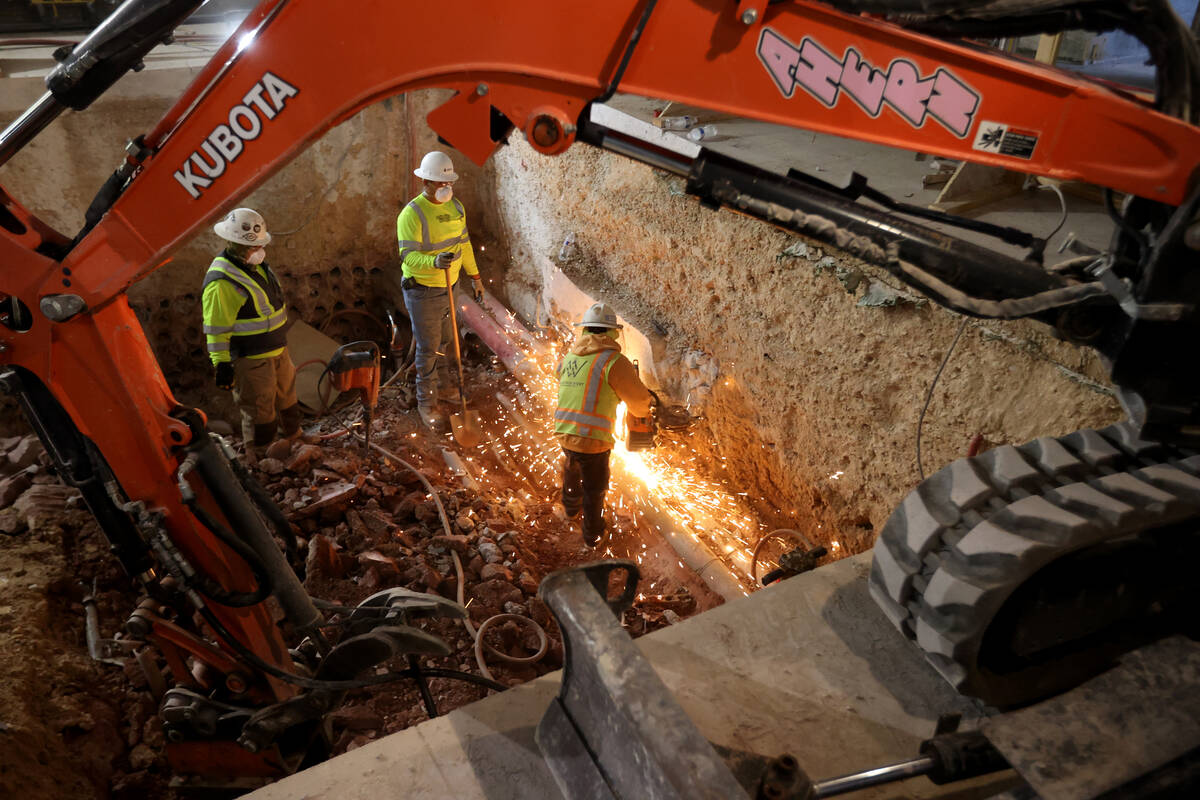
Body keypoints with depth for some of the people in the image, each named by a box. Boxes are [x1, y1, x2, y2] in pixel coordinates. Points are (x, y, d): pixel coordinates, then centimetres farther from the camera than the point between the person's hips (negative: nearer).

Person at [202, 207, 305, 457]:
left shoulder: (255, 265, 5)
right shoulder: (221, 281, -24)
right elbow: (216, 328, -22)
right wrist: (222, 364, -19)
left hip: (278, 350, 9)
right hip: (251, 360, -9)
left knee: (287, 399, 26)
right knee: (260, 414, 4)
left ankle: (295, 438, 47)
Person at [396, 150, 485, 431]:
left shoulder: (455, 207, 2)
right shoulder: (412, 214, -22)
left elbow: (463, 243, 12)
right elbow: (409, 256, -28)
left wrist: (475, 277, 14)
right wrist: (434, 261, -47)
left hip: (447, 287, 7)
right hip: (422, 291, -7)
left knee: (444, 340, 21)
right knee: (428, 348, 2)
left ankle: (442, 384, 42)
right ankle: (426, 402, 17)